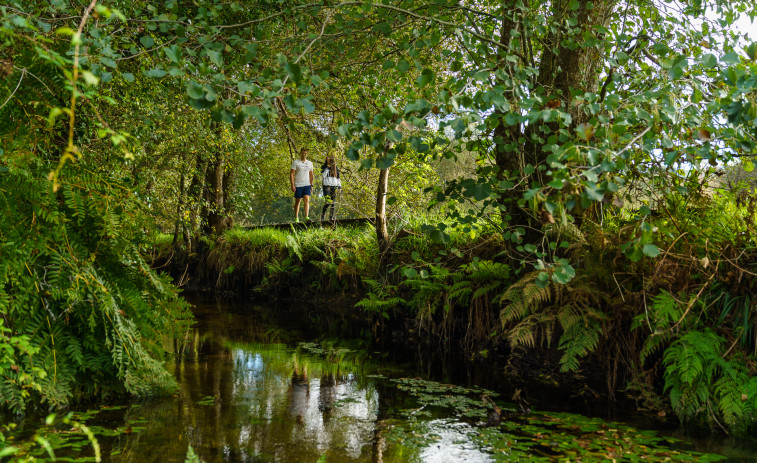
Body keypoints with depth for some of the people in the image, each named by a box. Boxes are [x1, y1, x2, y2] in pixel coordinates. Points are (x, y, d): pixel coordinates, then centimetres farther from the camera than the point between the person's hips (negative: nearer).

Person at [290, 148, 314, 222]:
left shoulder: (310, 163, 12)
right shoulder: (295, 162, -1)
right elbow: (291, 174, -4)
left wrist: (311, 185, 12)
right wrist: (292, 185, -12)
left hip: (307, 185, 2)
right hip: (298, 185, -2)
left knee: (307, 200, -13)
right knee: (297, 201, 4)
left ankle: (306, 216, -19)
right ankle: (296, 218, 13)